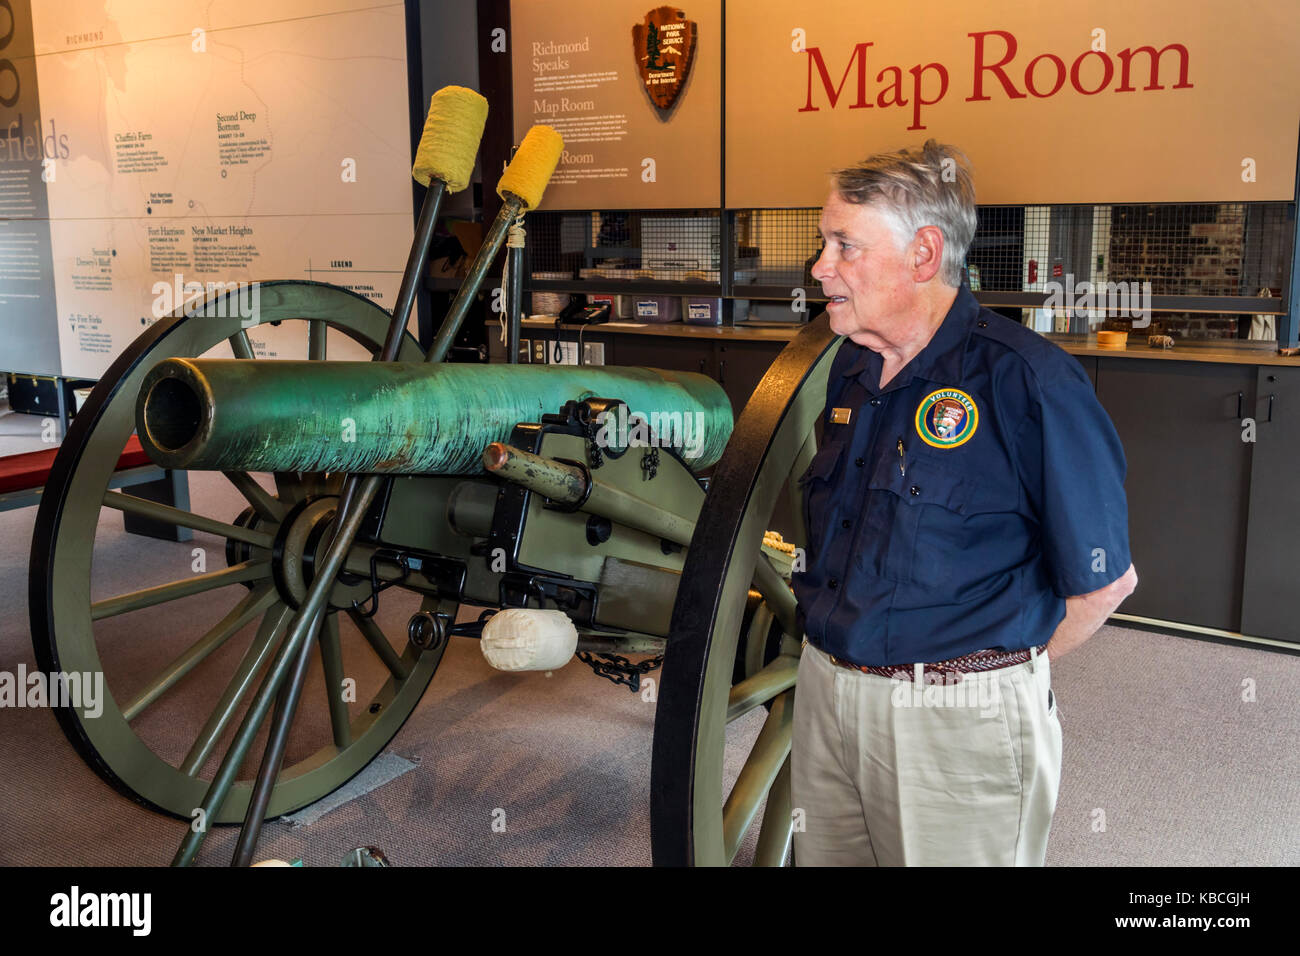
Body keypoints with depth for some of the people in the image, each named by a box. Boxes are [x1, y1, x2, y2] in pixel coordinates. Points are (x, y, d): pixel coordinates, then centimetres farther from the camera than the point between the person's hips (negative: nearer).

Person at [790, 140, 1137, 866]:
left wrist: (1001, 671, -1)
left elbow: (1102, 580, -11)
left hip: (960, 722, -6)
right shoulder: (852, 370, 7)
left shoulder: (1025, 379, -16)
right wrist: (844, 663, 10)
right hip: (826, 693, 7)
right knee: (825, 855, 19)